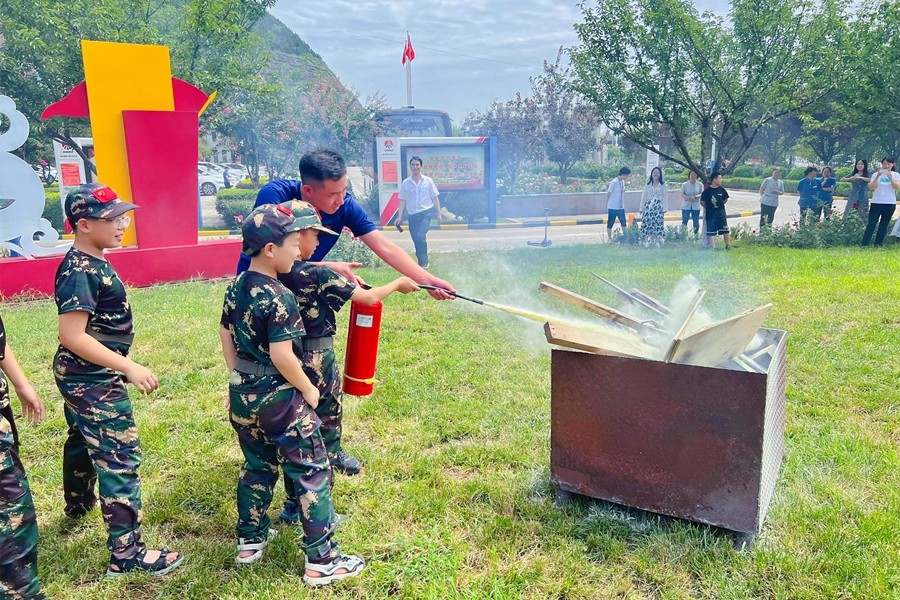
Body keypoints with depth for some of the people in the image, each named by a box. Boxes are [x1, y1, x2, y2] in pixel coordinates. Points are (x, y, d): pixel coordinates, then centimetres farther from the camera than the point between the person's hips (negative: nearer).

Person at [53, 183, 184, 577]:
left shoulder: (90, 263, 5)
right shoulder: (79, 271, -24)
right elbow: (72, 335, -29)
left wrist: (119, 365, 23)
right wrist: (129, 367, -30)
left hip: (82, 376, 10)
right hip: (93, 381, -10)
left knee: (83, 441, 29)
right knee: (120, 458, -7)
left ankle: (78, 503, 53)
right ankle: (126, 554, 0)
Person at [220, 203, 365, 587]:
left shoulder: (236, 287, 3)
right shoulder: (279, 298, -22)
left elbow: (225, 334, 12)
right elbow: (281, 356, -26)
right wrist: (308, 389, -11)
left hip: (243, 396, 8)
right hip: (279, 400, -8)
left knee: (257, 467, 24)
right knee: (312, 474, 2)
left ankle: (250, 541, 36)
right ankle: (321, 561, 9)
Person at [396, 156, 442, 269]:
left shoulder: (428, 181, 1)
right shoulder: (405, 183, 3)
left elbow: (435, 198, 5)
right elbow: (402, 200, 6)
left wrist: (439, 214, 3)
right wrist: (400, 216, 0)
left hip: (426, 213, -3)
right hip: (412, 215, 3)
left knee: (420, 236, -20)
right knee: (416, 240, 6)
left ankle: (423, 262, -8)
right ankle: (423, 262, 21)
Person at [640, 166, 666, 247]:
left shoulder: (662, 184, 7)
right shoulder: (648, 184, 9)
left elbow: (665, 197, 5)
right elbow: (644, 196, 9)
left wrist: (664, 209, -2)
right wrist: (641, 208, 4)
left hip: (658, 207, -1)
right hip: (648, 206, 1)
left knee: (657, 223, -5)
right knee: (647, 222, -7)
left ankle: (657, 241, 1)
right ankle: (646, 241, -4)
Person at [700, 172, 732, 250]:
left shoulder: (721, 189, 0)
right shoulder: (707, 191, -10)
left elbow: (725, 199, 14)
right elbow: (702, 201, -3)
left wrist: (719, 205, 9)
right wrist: (708, 207, 4)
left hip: (721, 213, 3)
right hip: (710, 214, -3)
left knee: (725, 230, 5)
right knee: (711, 231, 2)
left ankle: (728, 245, 18)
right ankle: (713, 247, 8)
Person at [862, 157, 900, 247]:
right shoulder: (875, 174, 3)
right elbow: (871, 188, -8)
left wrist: (890, 177, -21)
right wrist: (878, 176, -19)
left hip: (890, 203, 1)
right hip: (876, 203, -1)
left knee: (884, 224, 5)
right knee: (871, 224, -7)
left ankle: (879, 243, 11)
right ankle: (864, 244, -9)